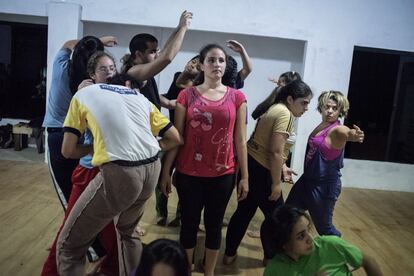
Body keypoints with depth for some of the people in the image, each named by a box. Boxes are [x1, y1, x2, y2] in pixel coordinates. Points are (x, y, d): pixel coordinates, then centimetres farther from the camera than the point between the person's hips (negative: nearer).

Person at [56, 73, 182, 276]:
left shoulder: (83, 94, 15)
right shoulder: (142, 98, 23)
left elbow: (68, 151, 9)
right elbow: (176, 139, 21)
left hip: (119, 173, -5)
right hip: (152, 169, 6)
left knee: (69, 245, 14)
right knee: (127, 230, 33)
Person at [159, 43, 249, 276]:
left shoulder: (237, 97, 2)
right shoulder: (186, 95, 0)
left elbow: (240, 140, 3)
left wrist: (245, 176, 2)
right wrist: (166, 171, 0)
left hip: (223, 174, 1)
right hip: (189, 173, 0)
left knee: (214, 226, 14)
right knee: (189, 225, 11)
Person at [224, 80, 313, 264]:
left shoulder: (275, 108, 14)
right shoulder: (285, 114, -16)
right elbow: (275, 152, -22)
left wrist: (282, 168, 21)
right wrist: (276, 183, -16)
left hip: (250, 164, 10)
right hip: (260, 171, -10)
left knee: (244, 211, 17)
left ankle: (229, 254, 29)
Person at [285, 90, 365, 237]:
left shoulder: (338, 130, -20)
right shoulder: (320, 126, 2)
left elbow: (349, 133, -40)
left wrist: (355, 135, -64)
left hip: (325, 185, -8)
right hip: (307, 179, 8)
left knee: (324, 227, 1)